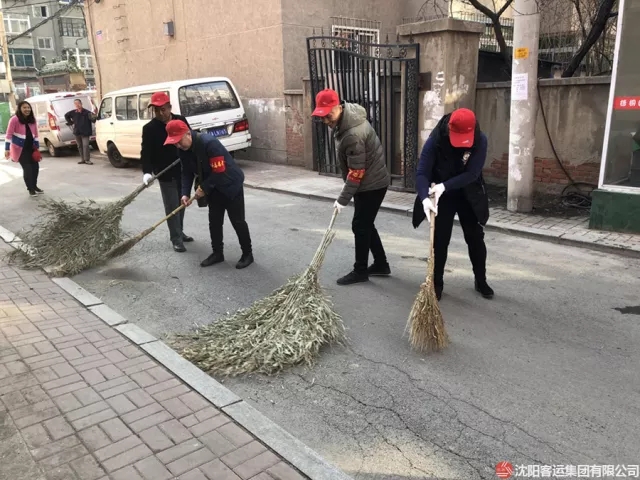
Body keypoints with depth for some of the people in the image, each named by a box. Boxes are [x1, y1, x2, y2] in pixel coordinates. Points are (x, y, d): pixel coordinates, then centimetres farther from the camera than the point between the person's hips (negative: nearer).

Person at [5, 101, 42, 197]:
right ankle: (30, 189, 9)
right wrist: (7, 149, -18)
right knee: (27, 168, -6)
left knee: (35, 167, 5)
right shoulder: (14, 119, -16)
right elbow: (9, 135, -15)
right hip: (20, 149, -6)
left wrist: (37, 148, 10)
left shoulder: (33, 120, 2)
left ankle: (34, 186, 25)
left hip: (31, 148, 6)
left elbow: (35, 134, 10)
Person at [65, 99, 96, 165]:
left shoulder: (87, 112, -10)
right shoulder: (73, 112, 3)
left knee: (85, 146, -11)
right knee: (80, 146, 12)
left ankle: (87, 159, -5)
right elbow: (66, 115, 22)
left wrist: (93, 118, -36)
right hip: (77, 132, 5)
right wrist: (71, 123, 13)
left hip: (85, 132, -5)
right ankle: (82, 159, 21)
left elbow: (93, 120, -14)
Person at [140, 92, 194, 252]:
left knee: (181, 204, 16)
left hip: (183, 171, 5)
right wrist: (147, 172, -26)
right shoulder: (149, 128, -9)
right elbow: (146, 153, -12)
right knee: (172, 207, -1)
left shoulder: (181, 120, 2)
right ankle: (176, 239, 8)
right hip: (166, 174, -4)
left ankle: (179, 232, 32)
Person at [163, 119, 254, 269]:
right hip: (214, 188, 7)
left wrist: (203, 188, -20)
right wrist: (185, 193, -10)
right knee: (214, 221, 10)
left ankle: (247, 254, 12)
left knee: (237, 221, -1)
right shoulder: (184, 150, -6)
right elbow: (187, 172, 2)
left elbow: (219, 171, -30)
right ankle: (217, 253, 23)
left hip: (231, 185, -7)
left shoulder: (210, 143, -32)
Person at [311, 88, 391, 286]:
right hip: (368, 183, 10)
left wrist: (343, 199, -20)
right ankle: (381, 265, 26)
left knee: (360, 226, -1)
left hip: (372, 184, -10)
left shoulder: (353, 134, -29)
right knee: (366, 224, 15)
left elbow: (356, 172, -25)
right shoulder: (344, 120, 2)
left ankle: (360, 271, 12)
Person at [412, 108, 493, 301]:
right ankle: (437, 283, 16)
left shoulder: (480, 140, -21)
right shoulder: (435, 141, -25)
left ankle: (481, 281, 26)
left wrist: (444, 186, -36)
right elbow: (422, 173, -29)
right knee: (440, 241, 1)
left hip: (469, 196, 2)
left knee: (475, 238, 9)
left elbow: (472, 174, -26)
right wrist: (425, 198, -47)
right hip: (442, 197, -1)